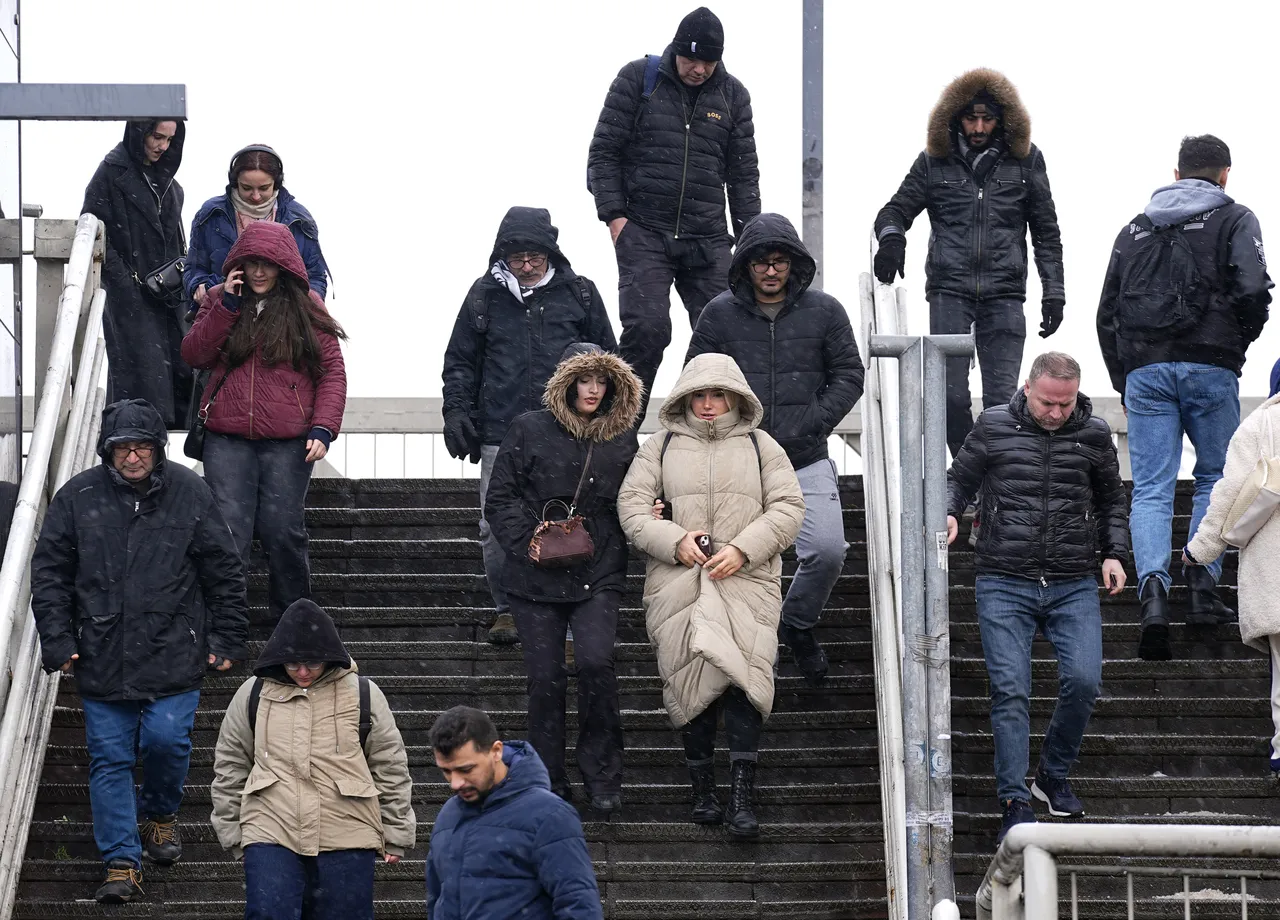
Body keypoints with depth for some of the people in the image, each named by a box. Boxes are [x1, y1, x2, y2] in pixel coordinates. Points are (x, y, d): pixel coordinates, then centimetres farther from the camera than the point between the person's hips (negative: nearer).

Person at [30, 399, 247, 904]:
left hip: (173, 654, -1)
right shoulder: (79, 497, 0)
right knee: (109, 758, 2)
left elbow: (225, 572, 5)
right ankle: (121, 862, 9)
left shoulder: (188, 492, -1)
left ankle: (159, 814, 25)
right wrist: (57, 640, -1)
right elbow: (49, 573, 5)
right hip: (101, 658, 1)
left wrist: (227, 639, 4)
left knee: (167, 741, -7)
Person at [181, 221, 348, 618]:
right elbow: (194, 355, 2)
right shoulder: (220, 300, 12)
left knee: (283, 532, -1)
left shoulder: (306, 307, 6)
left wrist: (323, 428, -8)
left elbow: (332, 372, 4)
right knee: (228, 530, -6)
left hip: (288, 443, -1)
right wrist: (226, 305, -6)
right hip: (226, 440, 1)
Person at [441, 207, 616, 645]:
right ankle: (507, 608, 11)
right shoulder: (486, 296, 11)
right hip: (501, 435, 1)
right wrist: (456, 411, 6)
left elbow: (606, 359, 16)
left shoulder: (579, 294, 9)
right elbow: (460, 361, 17)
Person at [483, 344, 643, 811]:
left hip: (599, 576, 1)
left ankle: (602, 776, -4)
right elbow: (500, 500, 1)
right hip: (537, 577, -1)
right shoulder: (529, 431, 2)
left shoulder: (621, 440, 10)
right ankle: (548, 783, 12)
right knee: (546, 677, -1)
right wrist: (529, 542, -12)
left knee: (596, 662, -18)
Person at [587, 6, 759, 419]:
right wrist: (614, 214, -6)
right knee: (647, 328, -18)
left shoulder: (732, 95, 11)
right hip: (644, 234, -3)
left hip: (707, 239, 3)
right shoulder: (637, 79, 2)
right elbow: (604, 152, 3)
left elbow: (743, 172, 15)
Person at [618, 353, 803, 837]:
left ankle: (741, 797, -16)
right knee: (692, 683, -2)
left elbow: (788, 507, 6)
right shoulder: (662, 446, 13)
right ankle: (703, 792, 9)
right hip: (679, 586, 1)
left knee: (743, 677, -15)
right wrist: (674, 542, -10)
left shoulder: (760, 446, 13)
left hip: (745, 582, -1)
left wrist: (743, 549, -8)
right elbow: (631, 506, 7)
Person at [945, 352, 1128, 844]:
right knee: (1010, 690, -8)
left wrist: (1114, 553, 9)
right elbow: (959, 478, 14)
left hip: (1074, 586, 1)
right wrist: (948, 513, -6)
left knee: (1083, 682, -11)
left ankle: (1054, 775, 13)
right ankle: (1015, 801, -4)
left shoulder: (1094, 435, 7)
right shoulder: (993, 426, 2)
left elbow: (1111, 501, 20)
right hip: (1004, 585, -1)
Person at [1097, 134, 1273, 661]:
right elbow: (1253, 291, -9)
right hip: (1210, 369, -2)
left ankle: (1153, 585, -24)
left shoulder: (1135, 229, 20)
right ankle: (1203, 586, 2)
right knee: (1217, 476, 14)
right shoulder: (1234, 219, 7)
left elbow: (1107, 313, 18)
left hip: (1143, 370, 2)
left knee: (1151, 489, -1)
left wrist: (1123, 382, 24)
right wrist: (1238, 344, 10)